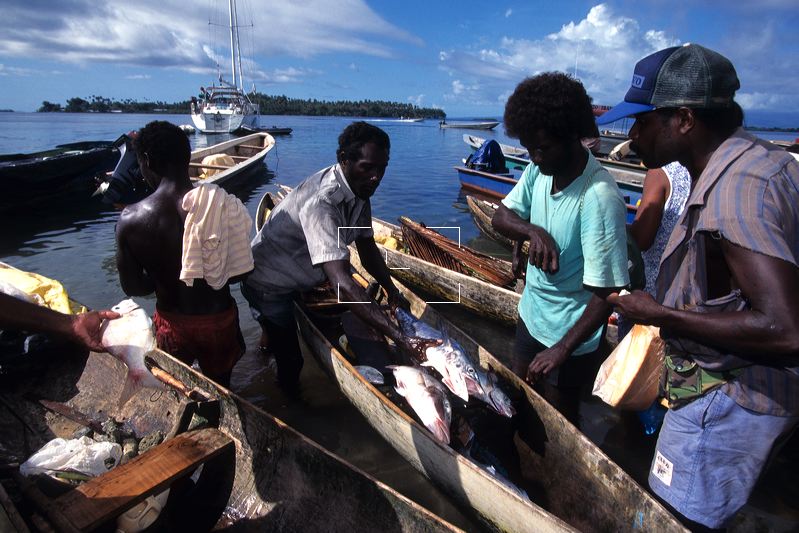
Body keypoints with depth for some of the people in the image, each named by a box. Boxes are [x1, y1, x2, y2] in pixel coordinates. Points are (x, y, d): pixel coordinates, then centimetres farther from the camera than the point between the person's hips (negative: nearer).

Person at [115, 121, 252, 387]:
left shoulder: (130, 219, -18)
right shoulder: (223, 205, -21)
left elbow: (132, 287, -7)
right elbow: (240, 271, -11)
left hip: (172, 324, 0)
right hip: (218, 319, 0)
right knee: (220, 387, 25)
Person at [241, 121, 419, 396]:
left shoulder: (358, 189, -10)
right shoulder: (322, 202, -39)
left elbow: (367, 247, 1)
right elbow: (342, 284, -48)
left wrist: (392, 291, -10)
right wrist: (399, 337, -51)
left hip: (299, 277, 8)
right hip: (270, 286, -8)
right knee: (291, 359, 0)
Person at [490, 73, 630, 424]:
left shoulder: (599, 197, -29)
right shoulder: (539, 170, -9)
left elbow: (607, 291, -27)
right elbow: (501, 216, -1)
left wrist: (562, 349, -27)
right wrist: (533, 231, -23)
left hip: (571, 330, -7)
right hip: (532, 310, 7)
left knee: (559, 418, 15)